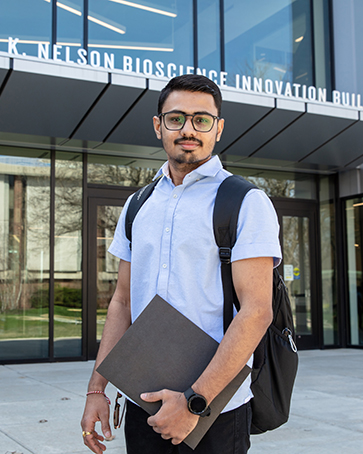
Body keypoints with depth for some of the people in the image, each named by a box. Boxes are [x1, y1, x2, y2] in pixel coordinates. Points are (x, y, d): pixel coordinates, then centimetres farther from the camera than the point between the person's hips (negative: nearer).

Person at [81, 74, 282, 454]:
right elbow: (122, 301, 11)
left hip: (216, 408, -4)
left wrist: (195, 401, -20)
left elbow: (257, 311, -16)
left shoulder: (247, 203, -8)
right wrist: (96, 389, 5)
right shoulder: (137, 206, 9)